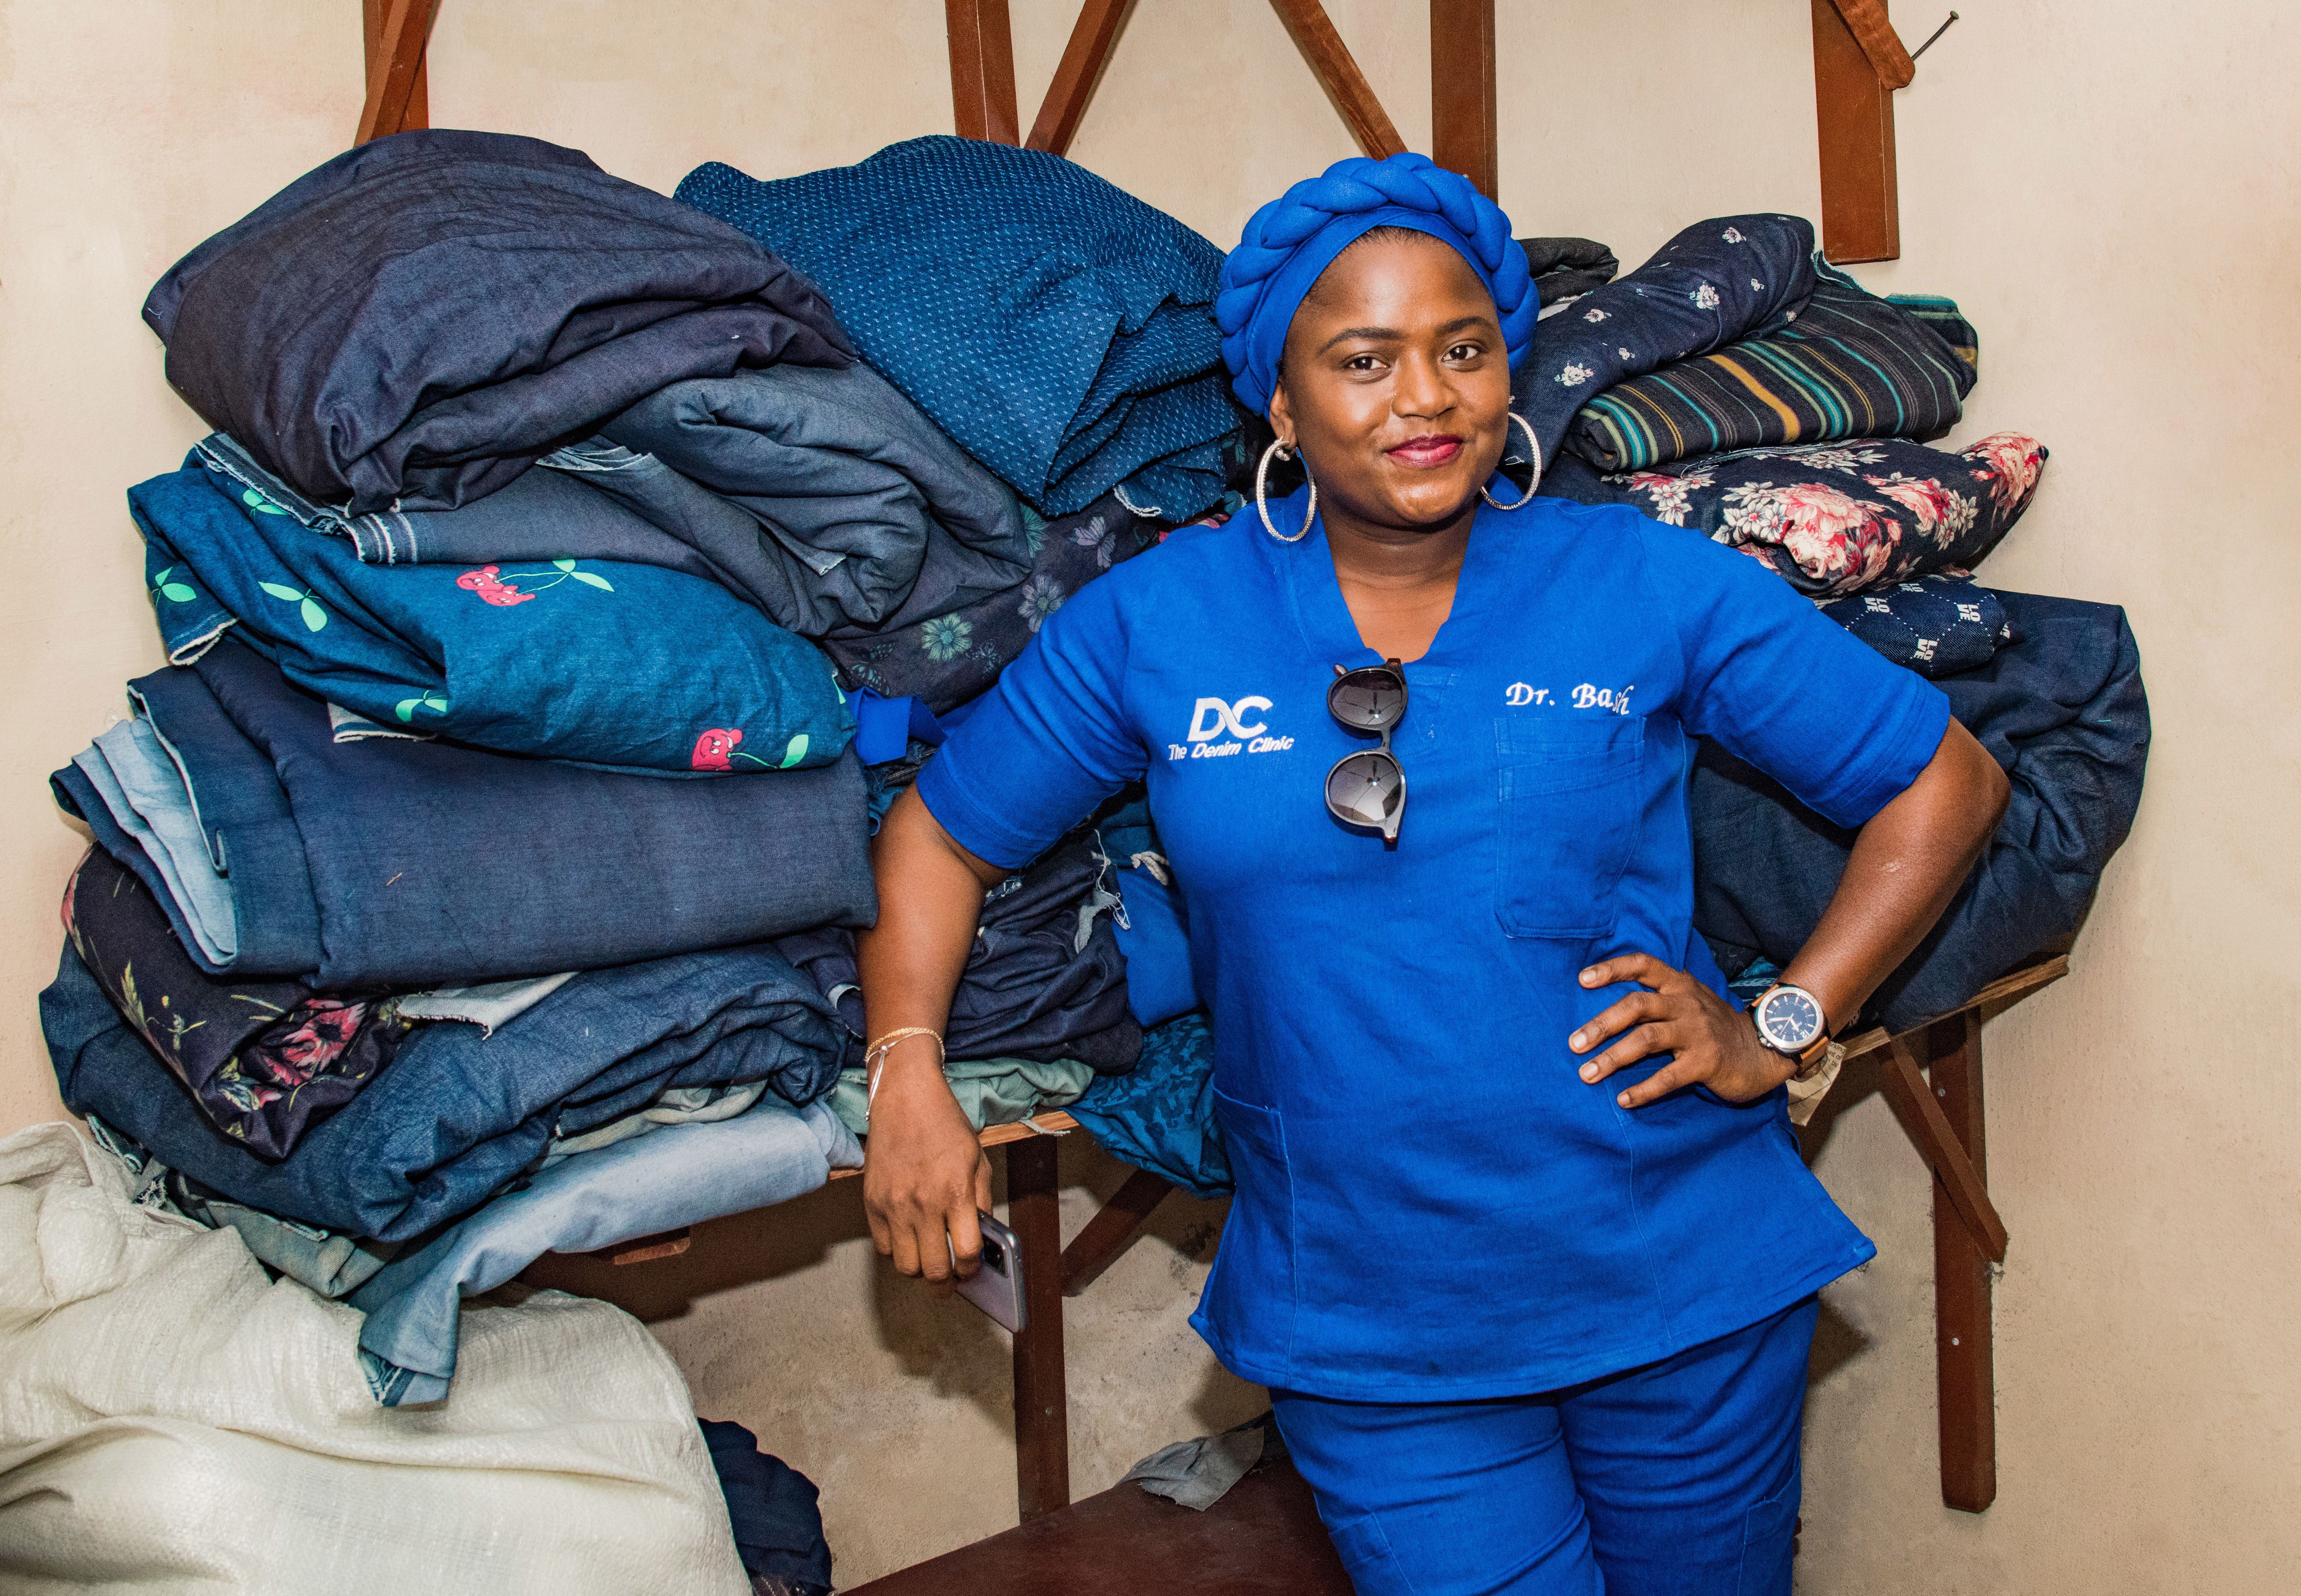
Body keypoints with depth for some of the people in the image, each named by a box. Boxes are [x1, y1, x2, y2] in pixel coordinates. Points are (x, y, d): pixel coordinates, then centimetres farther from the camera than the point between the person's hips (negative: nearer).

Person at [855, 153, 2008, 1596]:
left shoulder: (1649, 586, -4)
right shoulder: (1155, 626, -2)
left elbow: (1949, 785, 2)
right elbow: (944, 830, 7)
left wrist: (1780, 1030, -7)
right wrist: (908, 1074, -7)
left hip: (1685, 1283, 1)